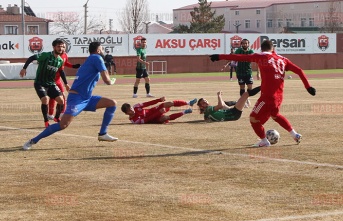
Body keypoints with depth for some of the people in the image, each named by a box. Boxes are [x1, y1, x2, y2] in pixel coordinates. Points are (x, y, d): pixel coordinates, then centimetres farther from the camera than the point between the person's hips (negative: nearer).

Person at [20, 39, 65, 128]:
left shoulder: (60, 61, 2)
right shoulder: (46, 55, -17)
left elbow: (61, 71, 19)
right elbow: (32, 58, -18)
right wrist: (24, 68, -25)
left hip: (51, 84, 5)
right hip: (40, 83, -5)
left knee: (61, 100, -9)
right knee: (45, 99, -26)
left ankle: (57, 117, 20)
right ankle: (46, 121, -6)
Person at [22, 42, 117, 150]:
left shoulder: (90, 60, 20)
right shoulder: (97, 58, -7)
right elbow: (107, 80, -12)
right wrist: (112, 81, 9)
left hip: (87, 98, 10)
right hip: (76, 98, -10)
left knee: (112, 103, 4)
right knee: (63, 124, -20)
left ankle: (102, 134, 8)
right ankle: (33, 141, -11)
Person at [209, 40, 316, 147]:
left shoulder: (260, 57, 1)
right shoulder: (282, 59, 13)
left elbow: (239, 57, -2)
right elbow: (299, 71, 9)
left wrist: (219, 57, 0)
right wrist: (308, 87, 13)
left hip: (267, 96, -6)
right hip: (279, 96, 6)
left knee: (254, 118, 9)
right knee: (275, 115, 33)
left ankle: (264, 141, 14)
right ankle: (295, 134, 32)